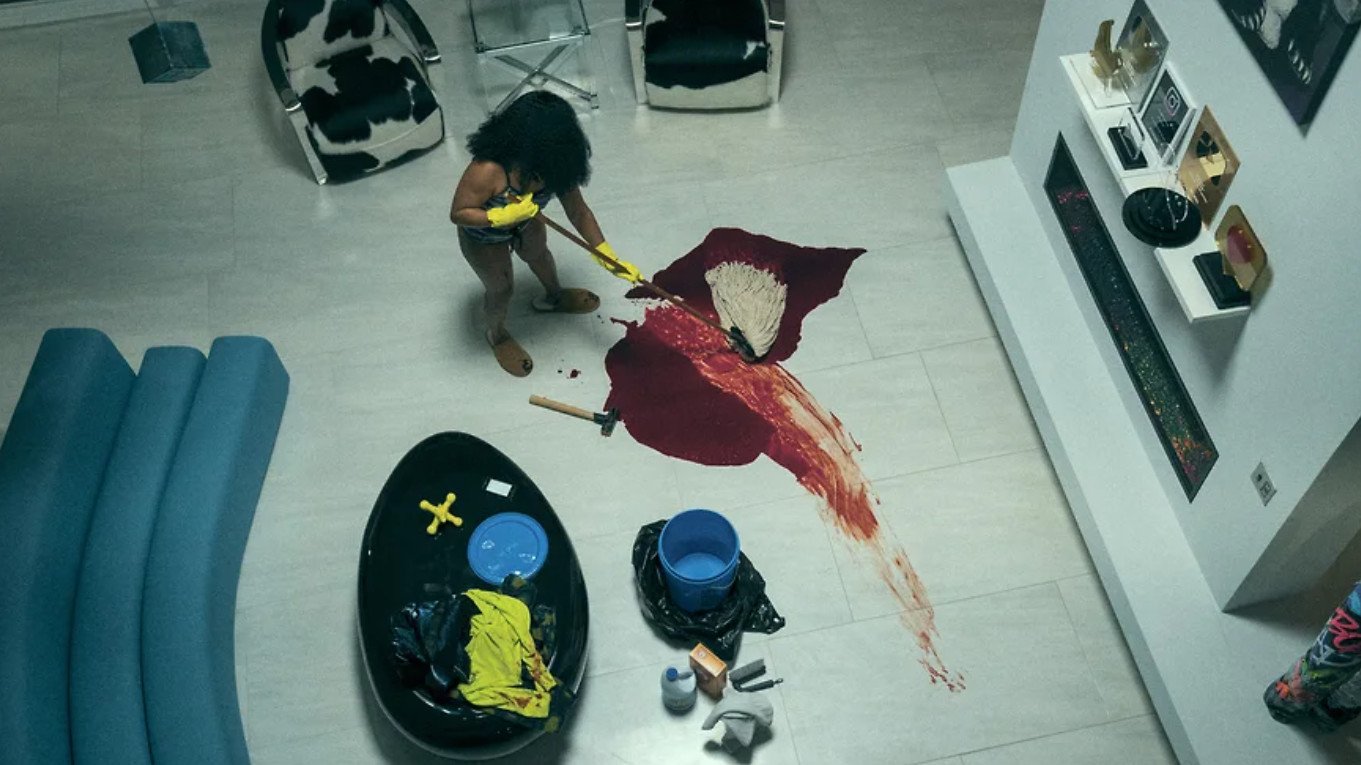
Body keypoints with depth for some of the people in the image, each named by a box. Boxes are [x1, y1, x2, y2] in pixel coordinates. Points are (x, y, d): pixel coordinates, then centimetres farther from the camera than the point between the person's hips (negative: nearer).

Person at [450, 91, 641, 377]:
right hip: (484, 238, -5)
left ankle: (554, 297, 67)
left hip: (525, 224, 5)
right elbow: (458, 213, -33)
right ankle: (497, 336, 51)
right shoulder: (489, 170, -45)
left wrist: (607, 256, -23)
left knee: (539, 256, 32)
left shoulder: (555, 164, -29)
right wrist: (504, 216, -46)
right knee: (500, 288, 17)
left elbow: (578, 211, -19)